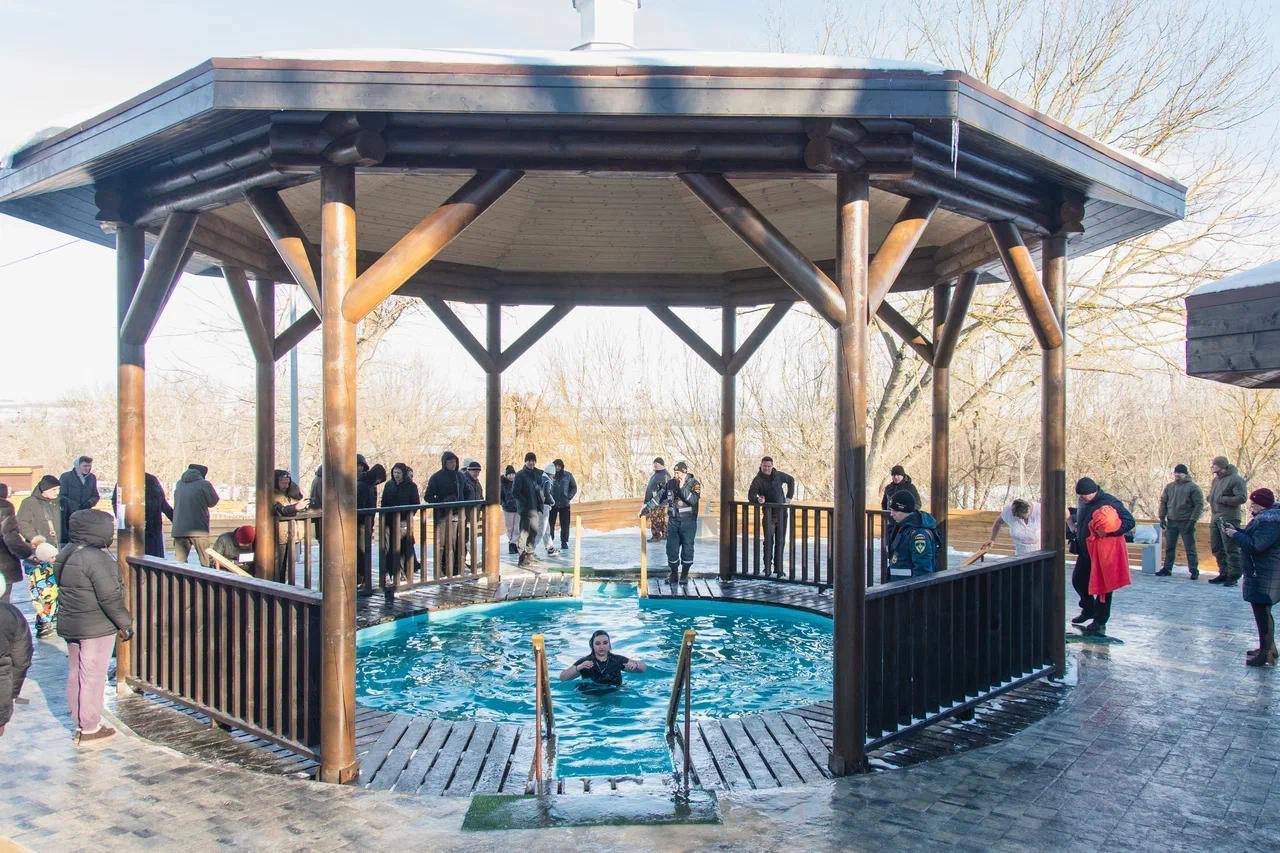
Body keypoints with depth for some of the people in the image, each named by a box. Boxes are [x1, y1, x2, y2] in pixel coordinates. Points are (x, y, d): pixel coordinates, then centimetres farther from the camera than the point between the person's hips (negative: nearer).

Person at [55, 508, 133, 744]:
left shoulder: (66, 554, 8)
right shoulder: (96, 558, -21)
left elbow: (66, 590, 15)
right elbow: (110, 597, -21)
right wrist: (125, 623, -11)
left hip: (69, 625, 9)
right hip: (96, 627, -9)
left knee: (75, 675, 16)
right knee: (93, 677, 0)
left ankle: (80, 723, 26)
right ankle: (90, 728, 7)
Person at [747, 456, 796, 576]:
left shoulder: (778, 475, 2)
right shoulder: (758, 480, -10)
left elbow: (791, 480, 21)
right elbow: (750, 495, -22)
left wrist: (789, 496, 12)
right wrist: (758, 499, -44)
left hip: (782, 512, 4)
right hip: (769, 513, -4)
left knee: (780, 541, 7)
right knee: (769, 540, -11)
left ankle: (778, 568, 15)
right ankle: (767, 567, -4)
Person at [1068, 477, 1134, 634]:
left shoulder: (1109, 502, -19)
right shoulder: (1083, 503, 6)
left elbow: (1129, 521, -22)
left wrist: (1108, 531, -32)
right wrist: (1072, 524, 5)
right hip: (1085, 551, 8)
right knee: (1078, 580, 14)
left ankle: (1100, 621, 12)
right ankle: (1089, 609, 34)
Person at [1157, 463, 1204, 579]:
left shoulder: (1193, 487, -5)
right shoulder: (1169, 487, 10)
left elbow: (1199, 505, -8)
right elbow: (1163, 502, 15)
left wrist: (1192, 520, -14)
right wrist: (1162, 517, 6)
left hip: (1186, 522, -5)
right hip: (1171, 522, 5)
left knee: (1190, 548, -1)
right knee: (1169, 547, 8)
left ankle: (1194, 570, 5)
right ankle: (1167, 568, 15)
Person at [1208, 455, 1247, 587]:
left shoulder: (1236, 479, -8)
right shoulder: (1216, 480, 18)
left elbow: (1242, 498, -16)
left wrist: (1222, 499, -15)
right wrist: (1211, 500, 7)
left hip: (1229, 519, -9)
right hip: (1215, 519, 9)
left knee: (1231, 549, -6)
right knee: (1217, 548, 11)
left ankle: (1233, 576, -2)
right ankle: (1224, 573, 20)